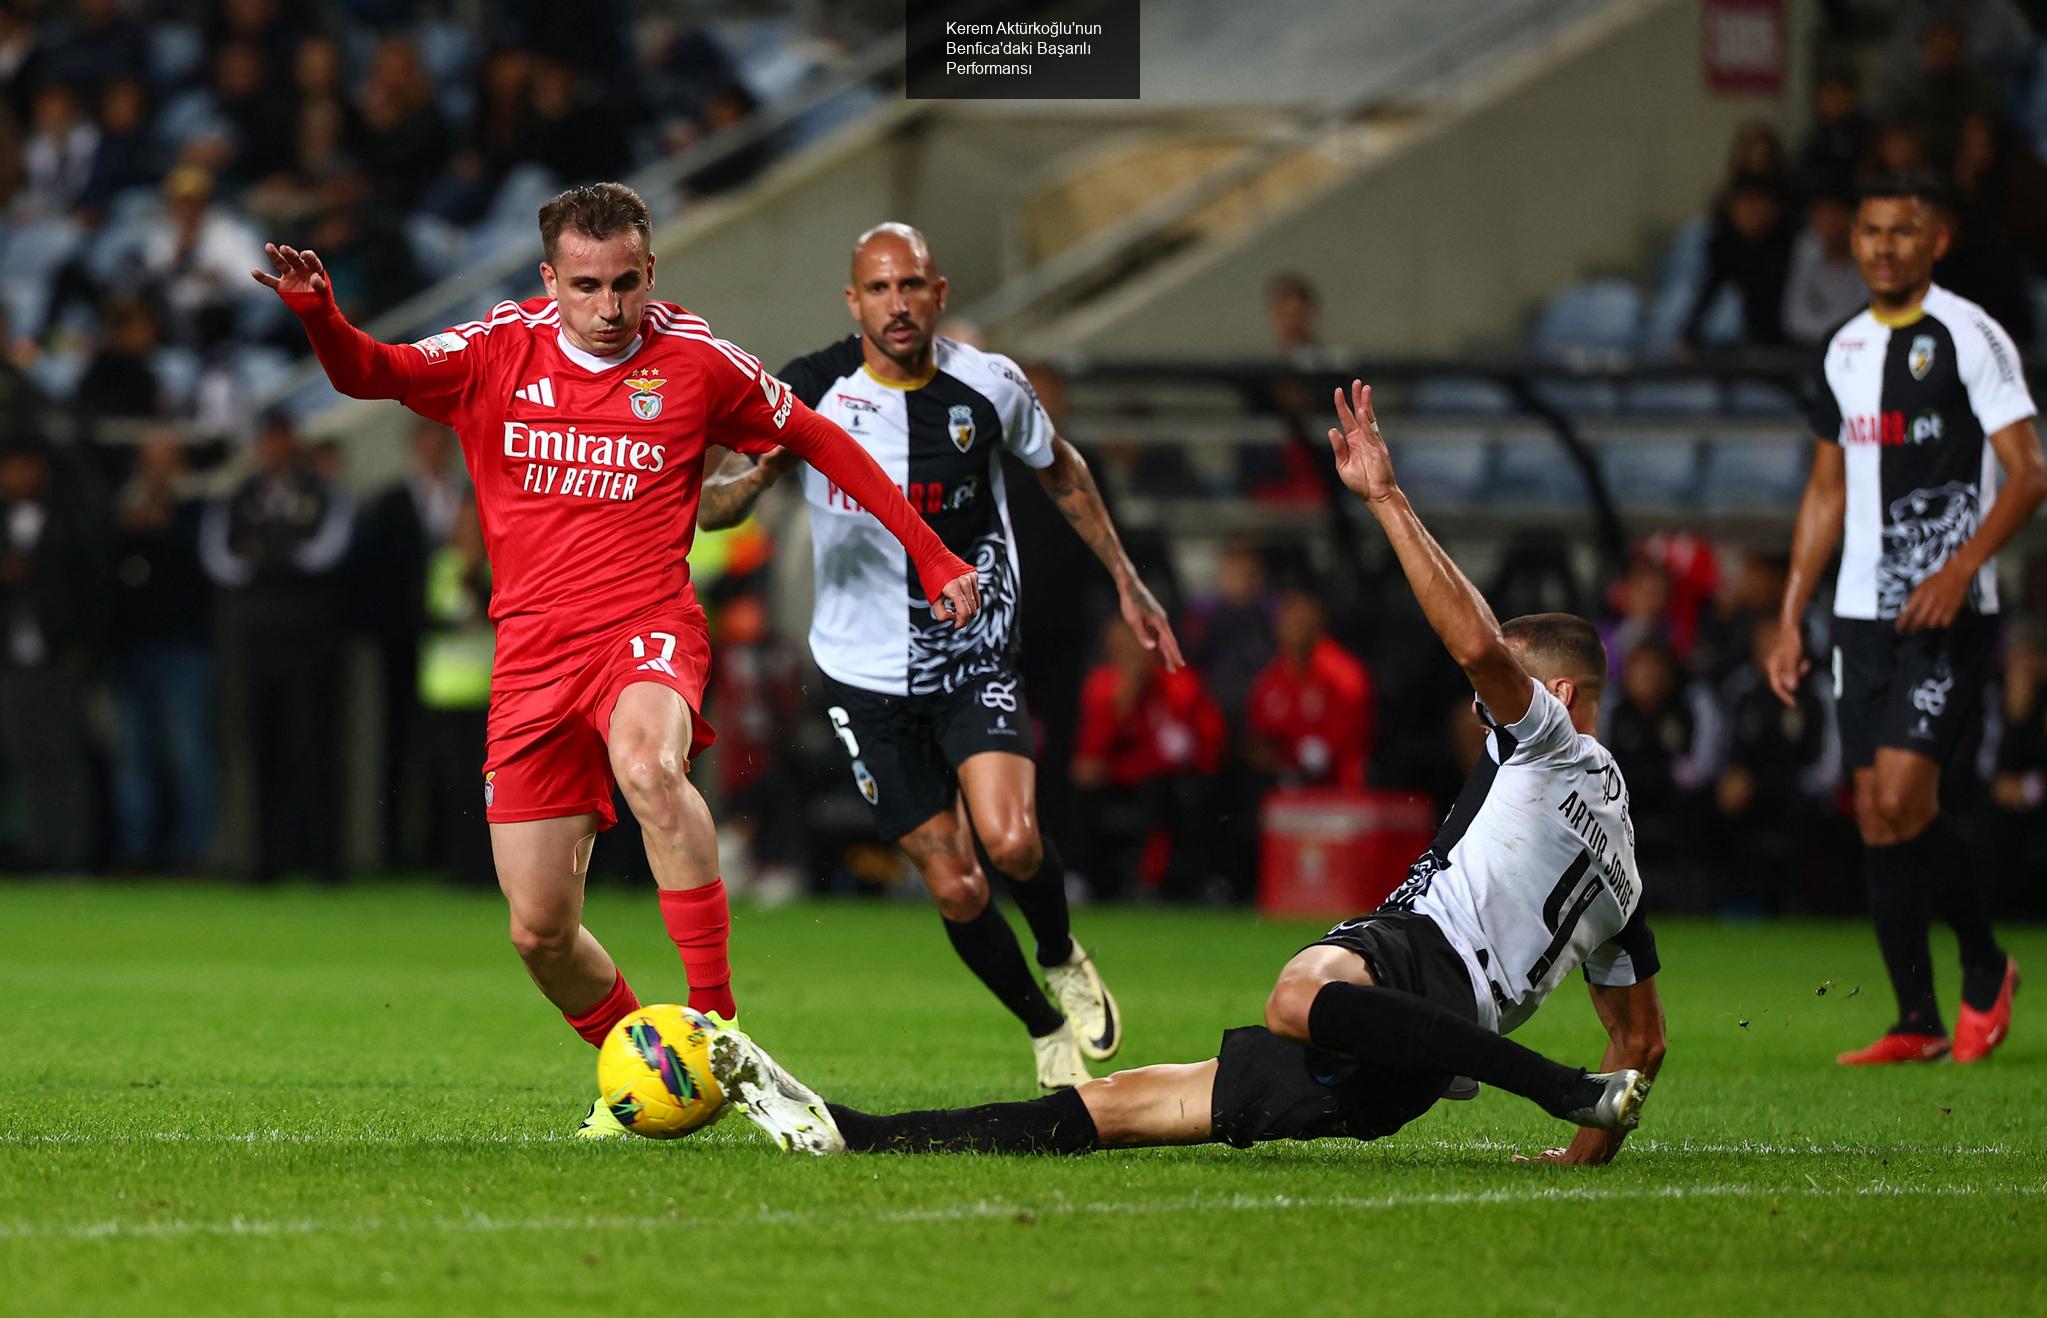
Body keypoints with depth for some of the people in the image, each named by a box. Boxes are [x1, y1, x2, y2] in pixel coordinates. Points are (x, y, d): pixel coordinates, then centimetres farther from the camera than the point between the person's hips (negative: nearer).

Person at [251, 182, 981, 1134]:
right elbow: (370, 374, -7)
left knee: (645, 761, -39)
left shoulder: (693, 361, 1)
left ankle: (716, 1017, -36)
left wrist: (930, 557, 13)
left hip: (647, 627, -3)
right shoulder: (502, 350, 4)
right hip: (533, 652, 3)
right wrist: (318, 314, -30)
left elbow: (818, 442, 13)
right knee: (540, 932, 1)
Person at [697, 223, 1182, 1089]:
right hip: (867, 674, 0)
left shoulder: (990, 386, -6)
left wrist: (1126, 583, 14)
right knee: (955, 886, -2)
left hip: (975, 658, 0)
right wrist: (751, 476, -41)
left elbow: (1060, 471, 14)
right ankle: (1047, 1031, 22)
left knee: (1010, 841, -23)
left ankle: (1062, 959, 9)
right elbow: (723, 500, -17)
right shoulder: (813, 392, -11)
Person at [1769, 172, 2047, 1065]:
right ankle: (1917, 1023, 8)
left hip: (1948, 613, -7)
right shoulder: (1846, 350, 14)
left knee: (1903, 797, -15)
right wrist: (1790, 615, 17)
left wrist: (1962, 566, -24)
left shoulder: (1969, 337, -7)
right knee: (1875, 815, 2)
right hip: (1863, 613, 7)